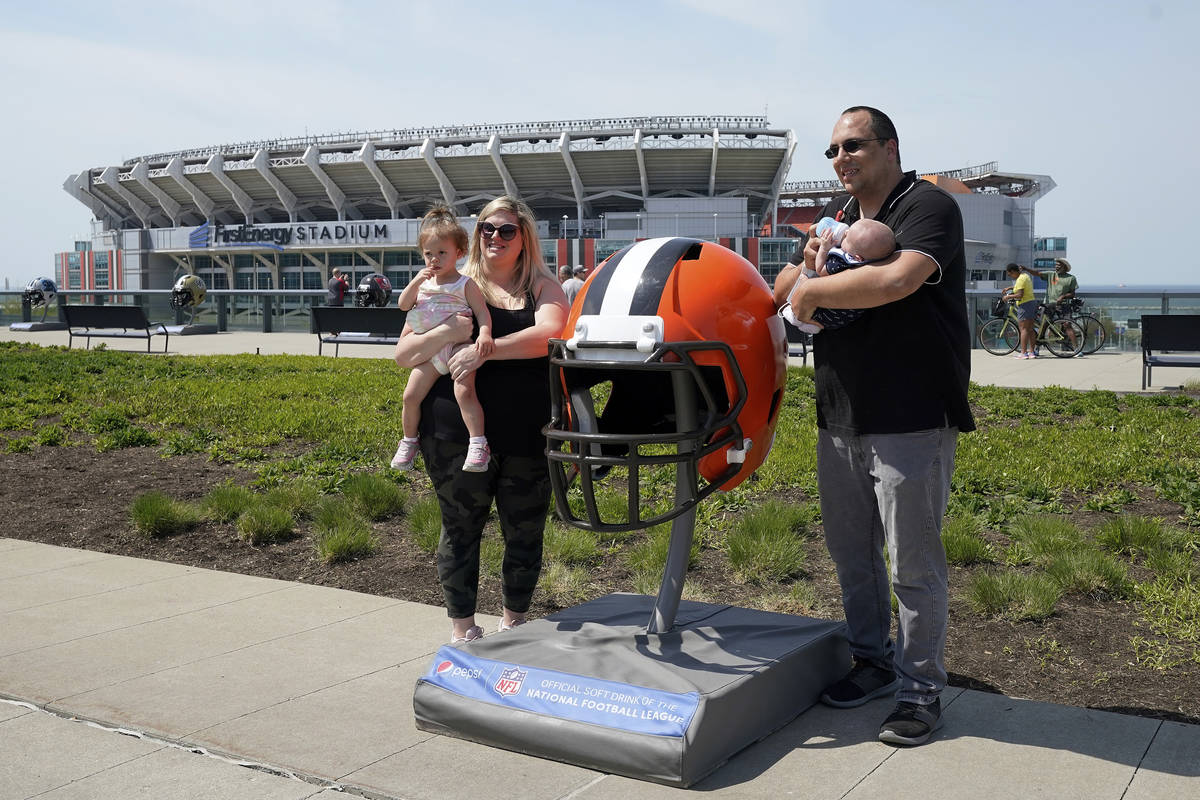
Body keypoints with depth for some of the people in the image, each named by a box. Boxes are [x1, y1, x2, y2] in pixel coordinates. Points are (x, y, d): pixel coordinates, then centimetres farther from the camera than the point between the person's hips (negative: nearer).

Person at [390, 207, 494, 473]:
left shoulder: (465, 284, -3)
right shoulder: (424, 282, 13)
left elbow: (482, 312, -9)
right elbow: (403, 304, 8)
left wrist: (484, 334, -29)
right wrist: (416, 282, -9)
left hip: (457, 347, -5)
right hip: (429, 351, 6)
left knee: (464, 392, -26)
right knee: (411, 396, 2)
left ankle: (478, 443, -25)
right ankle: (409, 441, 22)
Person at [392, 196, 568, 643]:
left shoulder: (542, 287, 7)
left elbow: (549, 333, -16)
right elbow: (403, 355, 3)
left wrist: (485, 349, -25)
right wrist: (447, 332, -16)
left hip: (528, 435, 1)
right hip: (458, 433, 0)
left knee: (524, 530, 10)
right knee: (460, 527, 8)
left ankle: (514, 619, 30)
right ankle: (462, 627, 24)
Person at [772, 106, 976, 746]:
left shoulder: (929, 207, -9)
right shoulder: (838, 213, 16)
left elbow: (895, 281, -28)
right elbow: (782, 291, 18)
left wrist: (812, 291, -15)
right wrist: (808, 265, -5)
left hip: (911, 422, -8)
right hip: (838, 418, 8)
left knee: (914, 561, 1)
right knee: (849, 550, 16)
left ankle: (921, 689, 14)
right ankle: (873, 662, 33)